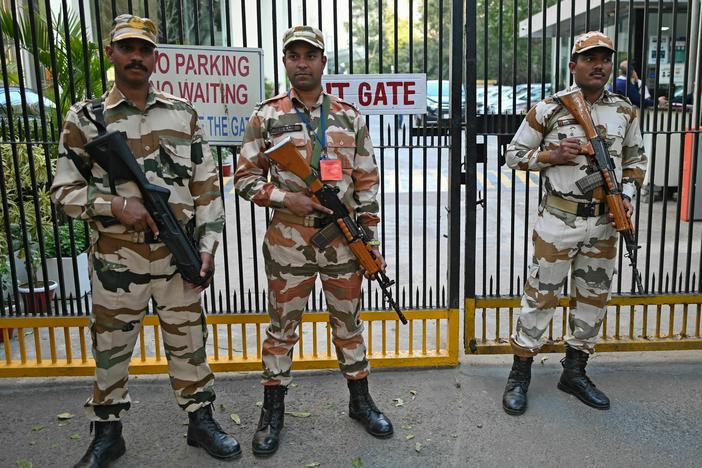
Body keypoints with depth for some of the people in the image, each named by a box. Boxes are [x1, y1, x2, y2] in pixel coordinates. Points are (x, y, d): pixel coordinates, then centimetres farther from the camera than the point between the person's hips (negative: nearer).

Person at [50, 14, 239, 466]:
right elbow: (64, 189, 0)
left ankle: (201, 419, 31)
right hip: (116, 260, 0)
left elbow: (207, 186, 3)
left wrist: (207, 245, -4)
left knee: (189, 343, 13)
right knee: (111, 349, 13)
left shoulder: (183, 114, 4)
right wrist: (116, 204, -17)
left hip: (179, 257, 1)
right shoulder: (86, 118, 1)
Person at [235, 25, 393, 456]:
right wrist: (286, 198, -16)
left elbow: (367, 182, 6)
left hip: (344, 241, 2)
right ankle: (273, 411, 27)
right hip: (288, 242, -1)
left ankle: (361, 401, 32)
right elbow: (245, 178, 1)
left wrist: (370, 240, 2)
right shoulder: (267, 117, -1)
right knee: (282, 326, 10)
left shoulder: (350, 117, 4)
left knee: (349, 322, 14)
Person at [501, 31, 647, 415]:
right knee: (541, 295, 1)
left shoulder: (626, 112, 7)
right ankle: (520, 375, 15)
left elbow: (636, 159, 17)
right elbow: (514, 154, 0)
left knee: (594, 297, 13)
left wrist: (627, 195, 0)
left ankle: (575, 372, 30)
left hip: (604, 223, 5)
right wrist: (552, 155, -16)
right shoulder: (549, 109, -5)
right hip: (558, 220, -5)